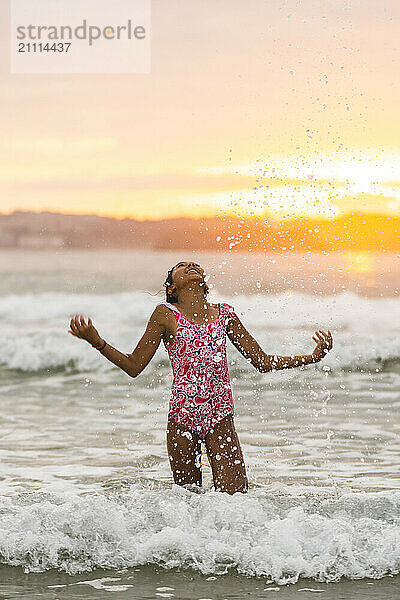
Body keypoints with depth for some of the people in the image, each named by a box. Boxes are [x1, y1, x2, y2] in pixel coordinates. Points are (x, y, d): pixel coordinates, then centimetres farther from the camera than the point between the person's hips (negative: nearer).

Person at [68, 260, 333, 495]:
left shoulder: (224, 313, 9)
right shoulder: (166, 314, 0)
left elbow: (263, 362, 13)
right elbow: (134, 366, 1)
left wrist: (313, 356, 5)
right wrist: (97, 342, -13)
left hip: (220, 418, 2)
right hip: (182, 416, -2)